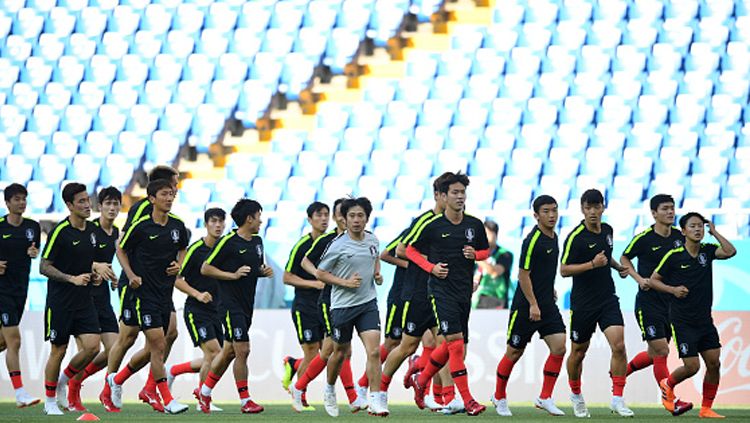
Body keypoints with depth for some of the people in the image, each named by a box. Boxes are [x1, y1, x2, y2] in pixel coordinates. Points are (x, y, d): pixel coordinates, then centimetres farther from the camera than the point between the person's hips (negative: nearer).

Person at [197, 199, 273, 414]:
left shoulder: (257, 241, 11)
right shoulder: (228, 241, -12)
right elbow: (205, 269, -9)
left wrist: (265, 271, 3)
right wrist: (233, 275, -17)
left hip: (247, 305, 8)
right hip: (231, 304, -8)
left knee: (229, 351, 13)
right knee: (243, 350, -11)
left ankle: (205, 392, 26)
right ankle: (245, 401, -5)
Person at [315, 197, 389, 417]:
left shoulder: (372, 240, 3)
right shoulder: (338, 245, -13)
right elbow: (320, 273, -6)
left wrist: (378, 274, 7)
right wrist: (346, 282, -16)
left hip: (368, 303, 3)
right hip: (342, 305, -3)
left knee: (374, 351, -12)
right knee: (340, 352, 14)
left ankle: (375, 400, -10)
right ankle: (329, 390, 40)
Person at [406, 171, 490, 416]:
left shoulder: (475, 225, 5)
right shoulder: (432, 226, -5)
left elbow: (486, 251, 19)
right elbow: (411, 250, 6)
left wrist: (475, 254, -4)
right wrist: (431, 267, -9)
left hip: (464, 291, 5)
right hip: (442, 290, -5)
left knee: (451, 346, 12)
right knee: (456, 342, -15)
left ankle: (421, 380, 36)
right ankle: (467, 400, -14)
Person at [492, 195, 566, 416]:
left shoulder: (553, 237, 9)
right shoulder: (532, 240, -17)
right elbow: (523, 274, -18)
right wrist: (533, 305, -20)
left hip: (547, 305, 7)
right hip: (526, 305, -7)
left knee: (559, 347, -7)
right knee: (514, 352, 4)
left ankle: (545, 398, 0)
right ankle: (499, 398, 22)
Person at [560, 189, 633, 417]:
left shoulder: (607, 230, 6)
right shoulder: (575, 237, -13)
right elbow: (564, 270, -16)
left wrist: (618, 266, 9)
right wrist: (593, 264, -25)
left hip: (608, 300, 4)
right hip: (583, 303, -4)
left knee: (619, 346, -14)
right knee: (578, 352, 9)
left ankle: (617, 399, -9)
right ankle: (576, 396, 33)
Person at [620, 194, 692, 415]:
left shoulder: (679, 236, 4)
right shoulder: (643, 238, -10)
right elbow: (624, 258, 5)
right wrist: (639, 278, -10)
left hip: (670, 302, 6)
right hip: (648, 302, -6)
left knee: (655, 353, 13)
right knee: (661, 351, -11)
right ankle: (672, 403, -8)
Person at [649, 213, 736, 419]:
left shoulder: (707, 251, 4)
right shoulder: (674, 256, -8)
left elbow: (730, 251, -14)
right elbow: (653, 280, -2)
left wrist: (714, 232, -8)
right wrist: (673, 290, -17)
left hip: (705, 320, 5)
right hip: (683, 322, -5)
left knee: (714, 363, -1)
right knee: (692, 366, -7)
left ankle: (706, 408, 10)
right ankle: (668, 384, 24)